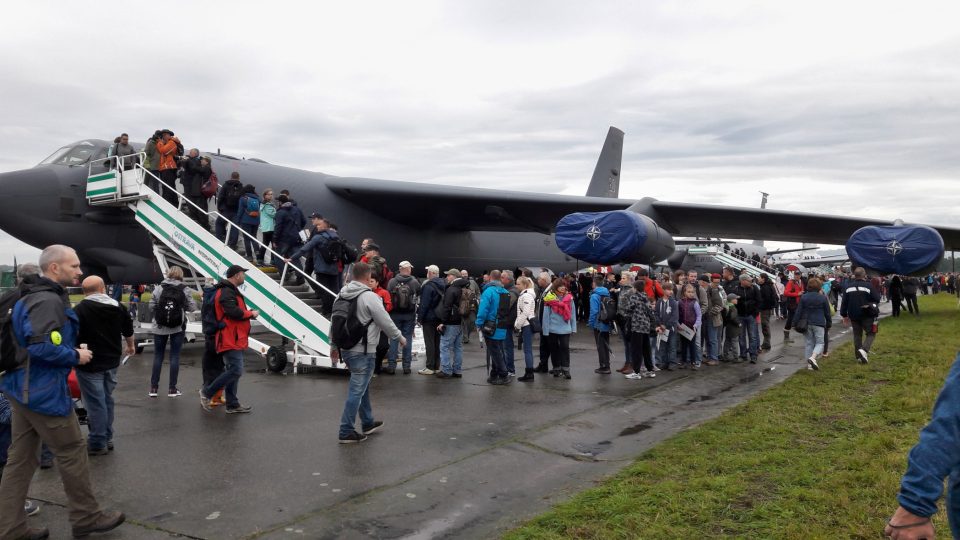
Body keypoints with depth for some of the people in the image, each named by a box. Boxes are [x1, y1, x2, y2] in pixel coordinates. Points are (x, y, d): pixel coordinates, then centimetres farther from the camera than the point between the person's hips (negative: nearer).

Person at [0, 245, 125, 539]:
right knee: (73, 452, 2)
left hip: (24, 388, 10)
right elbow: (42, 346, -29)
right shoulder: (48, 300, -19)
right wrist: (76, 356, -15)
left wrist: (72, 352, 13)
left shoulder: (32, 296, 14)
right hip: (44, 392, -10)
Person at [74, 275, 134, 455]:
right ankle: (107, 438, 25)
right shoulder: (118, 307, 4)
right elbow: (128, 330, 16)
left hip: (90, 364, -6)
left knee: (95, 403, 0)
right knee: (107, 399, 17)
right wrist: (130, 346, 33)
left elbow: (74, 337, -19)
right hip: (111, 362, 6)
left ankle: (97, 443, 7)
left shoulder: (81, 309, -16)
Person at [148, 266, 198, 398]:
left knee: (158, 356, 11)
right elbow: (192, 307, -5)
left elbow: (151, 307, -3)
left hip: (160, 328, 1)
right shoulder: (185, 290, -7)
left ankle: (153, 387, 13)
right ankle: (172, 388, 7)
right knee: (175, 356, 5)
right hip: (178, 328, -1)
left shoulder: (158, 288, -5)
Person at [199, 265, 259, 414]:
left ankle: (232, 404, 19)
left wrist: (248, 313, 4)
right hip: (230, 339, -11)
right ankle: (207, 392, 1)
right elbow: (234, 312, -26)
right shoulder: (226, 292, -15)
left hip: (235, 339, 11)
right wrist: (251, 313, -12)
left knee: (233, 371, 13)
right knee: (235, 371, -12)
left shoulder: (232, 291, 20)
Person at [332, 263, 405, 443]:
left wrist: (334, 345, 21)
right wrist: (400, 337, 3)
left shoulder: (342, 294, 8)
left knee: (362, 386, 21)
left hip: (345, 349, 9)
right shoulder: (369, 297, -16)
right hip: (362, 351, -9)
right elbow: (385, 321, -11)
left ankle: (368, 423, 32)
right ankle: (346, 431, 0)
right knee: (357, 390, -3)